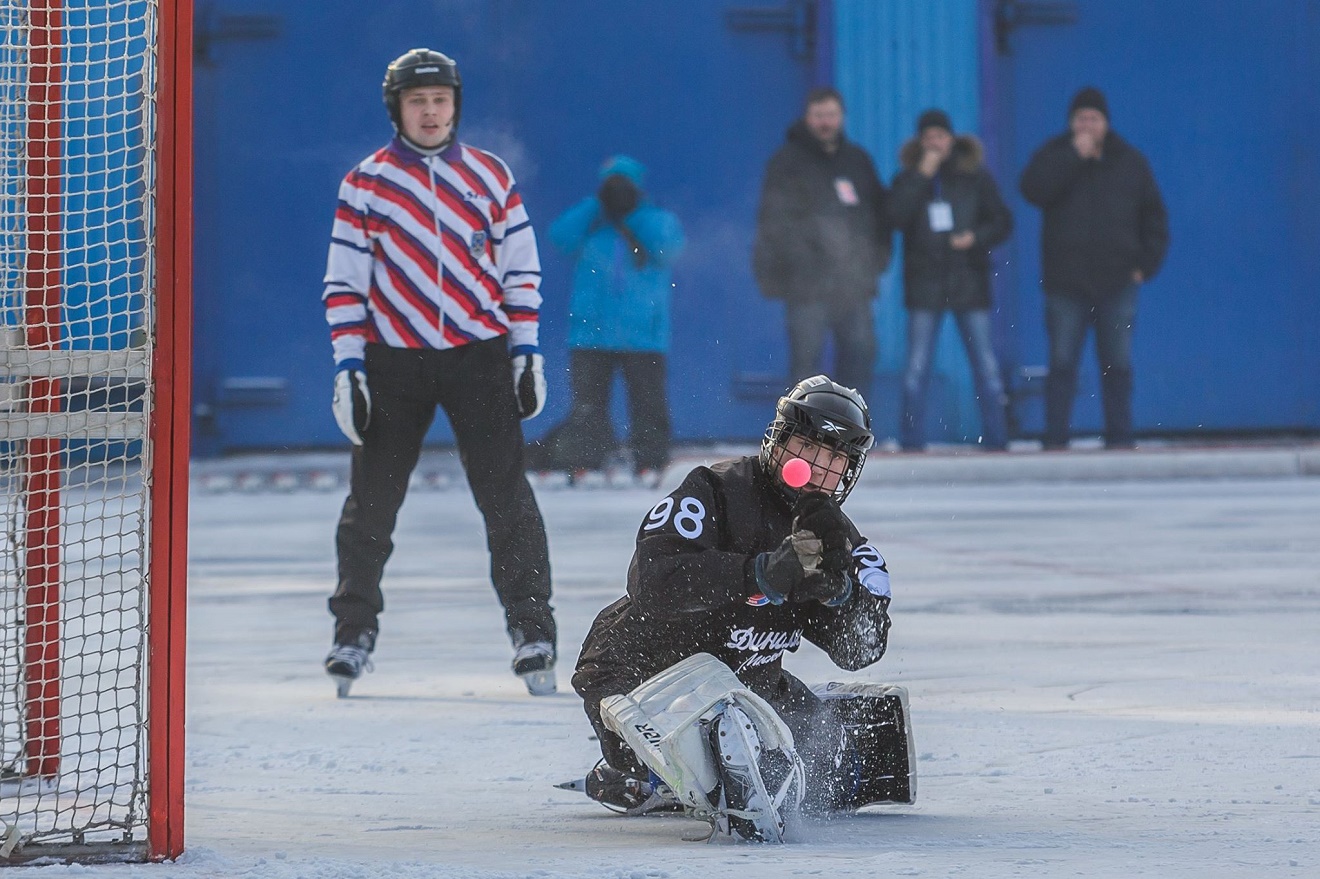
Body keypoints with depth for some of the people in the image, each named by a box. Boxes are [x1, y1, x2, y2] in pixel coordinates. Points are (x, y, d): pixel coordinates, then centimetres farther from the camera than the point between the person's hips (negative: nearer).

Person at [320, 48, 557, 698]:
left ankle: (531, 631, -4)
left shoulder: (490, 176, 6)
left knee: (505, 495, -6)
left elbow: (520, 267, 9)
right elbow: (344, 281, 3)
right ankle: (354, 632, 16)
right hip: (393, 358, 0)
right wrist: (348, 364, -4)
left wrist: (526, 351, 3)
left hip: (479, 352, 0)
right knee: (371, 500, 4)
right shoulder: (365, 183, 3)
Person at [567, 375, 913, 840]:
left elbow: (860, 650, -9)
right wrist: (764, 574, -37)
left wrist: (838, 584, -30)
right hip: (641, 666, -7)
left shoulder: (844, 543, 1)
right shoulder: (715, 492, -17)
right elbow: (652, 580, -31)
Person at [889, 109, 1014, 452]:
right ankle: (912, 441, 3)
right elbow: (898, 216, -12)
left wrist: (976, 237, -13)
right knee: (917, 367, -1)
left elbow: (1002, 221, 6)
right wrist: (922, 176, -14)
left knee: (986, 364, -2)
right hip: (924, 283, 0)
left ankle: (996, 439, 3)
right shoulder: (909, 177, 5)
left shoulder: (975, 176, 5)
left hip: (969, 281, 0)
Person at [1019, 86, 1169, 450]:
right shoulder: (1054, 155, 5)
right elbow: (1033, 189, -15)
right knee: (1062, 363, -3)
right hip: (1065, 283, -1)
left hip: (1117, 282, 1)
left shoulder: (1130, 161, 10)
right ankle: (1056, 440, -1)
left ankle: (1119, 438, 6)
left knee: (1117, 365, 2)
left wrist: (1146, 264, 1)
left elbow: (1154, 216, 12)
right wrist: (1074, 156, -16)